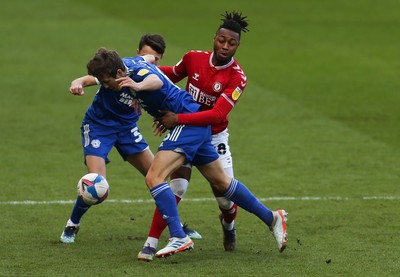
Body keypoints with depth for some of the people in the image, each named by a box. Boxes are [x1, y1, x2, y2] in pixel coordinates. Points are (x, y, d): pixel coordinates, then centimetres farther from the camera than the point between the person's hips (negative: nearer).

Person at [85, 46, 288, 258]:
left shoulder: (138, 72, -24)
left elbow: (156, 80, -50)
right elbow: (146, 59, 28)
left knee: (154, 177, -22)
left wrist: (139, 85, -72)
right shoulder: (125, 63, 3)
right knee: (220, 182, 20)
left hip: (189, 121, -11)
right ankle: (271, 218, 30)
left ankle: (179, 237, -26)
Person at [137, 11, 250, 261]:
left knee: (225, 198, -1)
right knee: (176, 186, -20)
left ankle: (228, 222, 38)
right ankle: (151, 243, -17)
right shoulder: (194, 58, -9)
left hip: (214, 137, -1)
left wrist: (178, 119, -31)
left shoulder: (237, 78, -19)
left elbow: (217, 114, -28)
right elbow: (173, 74, 15)